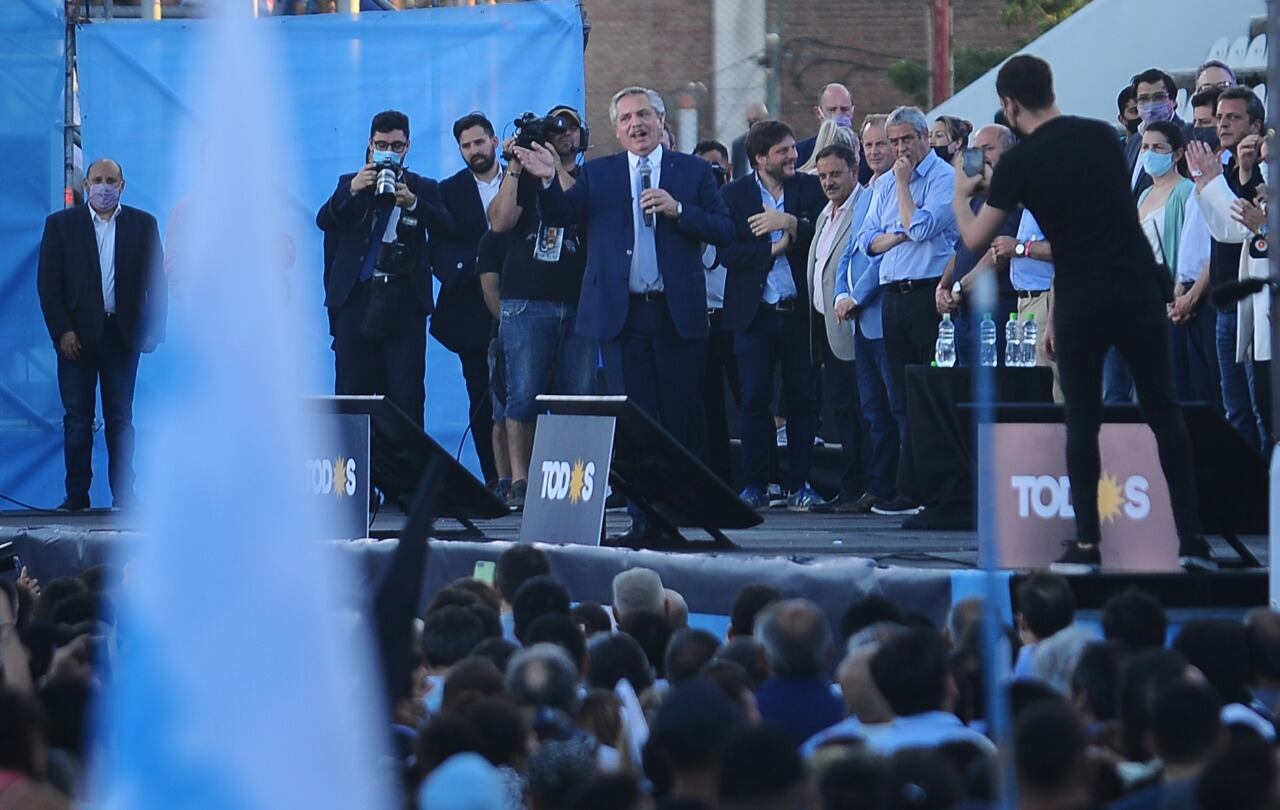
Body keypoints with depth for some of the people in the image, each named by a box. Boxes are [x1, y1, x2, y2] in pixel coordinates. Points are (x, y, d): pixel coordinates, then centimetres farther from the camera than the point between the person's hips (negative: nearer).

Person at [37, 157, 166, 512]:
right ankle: (77, 495, 5)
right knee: (77, 419, 1)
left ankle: (123, 494, 6)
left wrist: (153, 330, -2)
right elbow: (48, 283, 1)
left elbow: (156, 280, 7)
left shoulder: (143, 224, 7)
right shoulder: (60, 224, 4)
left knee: (120, 419, 3)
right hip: (77, 336, 0)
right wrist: (62, 331, -8)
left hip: (123, 335, 0)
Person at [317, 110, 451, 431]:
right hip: (357, 296, 1)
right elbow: (324, 220, -2)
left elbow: (445, 227, -4)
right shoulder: (350, 183, 14)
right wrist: (352, 190, -20)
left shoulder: (423, 188, 13)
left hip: (404, 299, -1)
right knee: (352, 390, -1)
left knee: (406, 392, -6)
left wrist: (412, 203, -23)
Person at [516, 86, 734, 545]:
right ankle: (645, 519, 2)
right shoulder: (597, 174, 10)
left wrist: (678, 209, -14)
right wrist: (548, 181, -21)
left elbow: (723, 230, 0)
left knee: (682, 417, 2)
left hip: (677, 313, -1)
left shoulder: (693, 171, 6)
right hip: (622, 313, 1)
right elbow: (560, 215, -2)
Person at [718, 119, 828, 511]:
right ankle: (753, 486, 5)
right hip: (756, 313, -1)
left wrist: (791, 224, -17)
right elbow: (726, 252, -6)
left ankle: (801, 485, 9)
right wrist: (772, 249, -13)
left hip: (801, 312, 1)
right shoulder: (734, 195, 3)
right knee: (755, 399, -2)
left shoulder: (811, 189, 6)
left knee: (803, 399, 3)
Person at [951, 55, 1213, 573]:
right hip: (1140, 288, 3)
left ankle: (1087, 545, 6)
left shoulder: (1018, 164, -4)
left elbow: (975, 239, 1)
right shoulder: (1102, 137, 10)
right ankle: (1191, 540, 2)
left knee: (1082, 421, 9)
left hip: (1082, 301, -3)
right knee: (1163, 410, 8)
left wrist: (960, 196, 24)